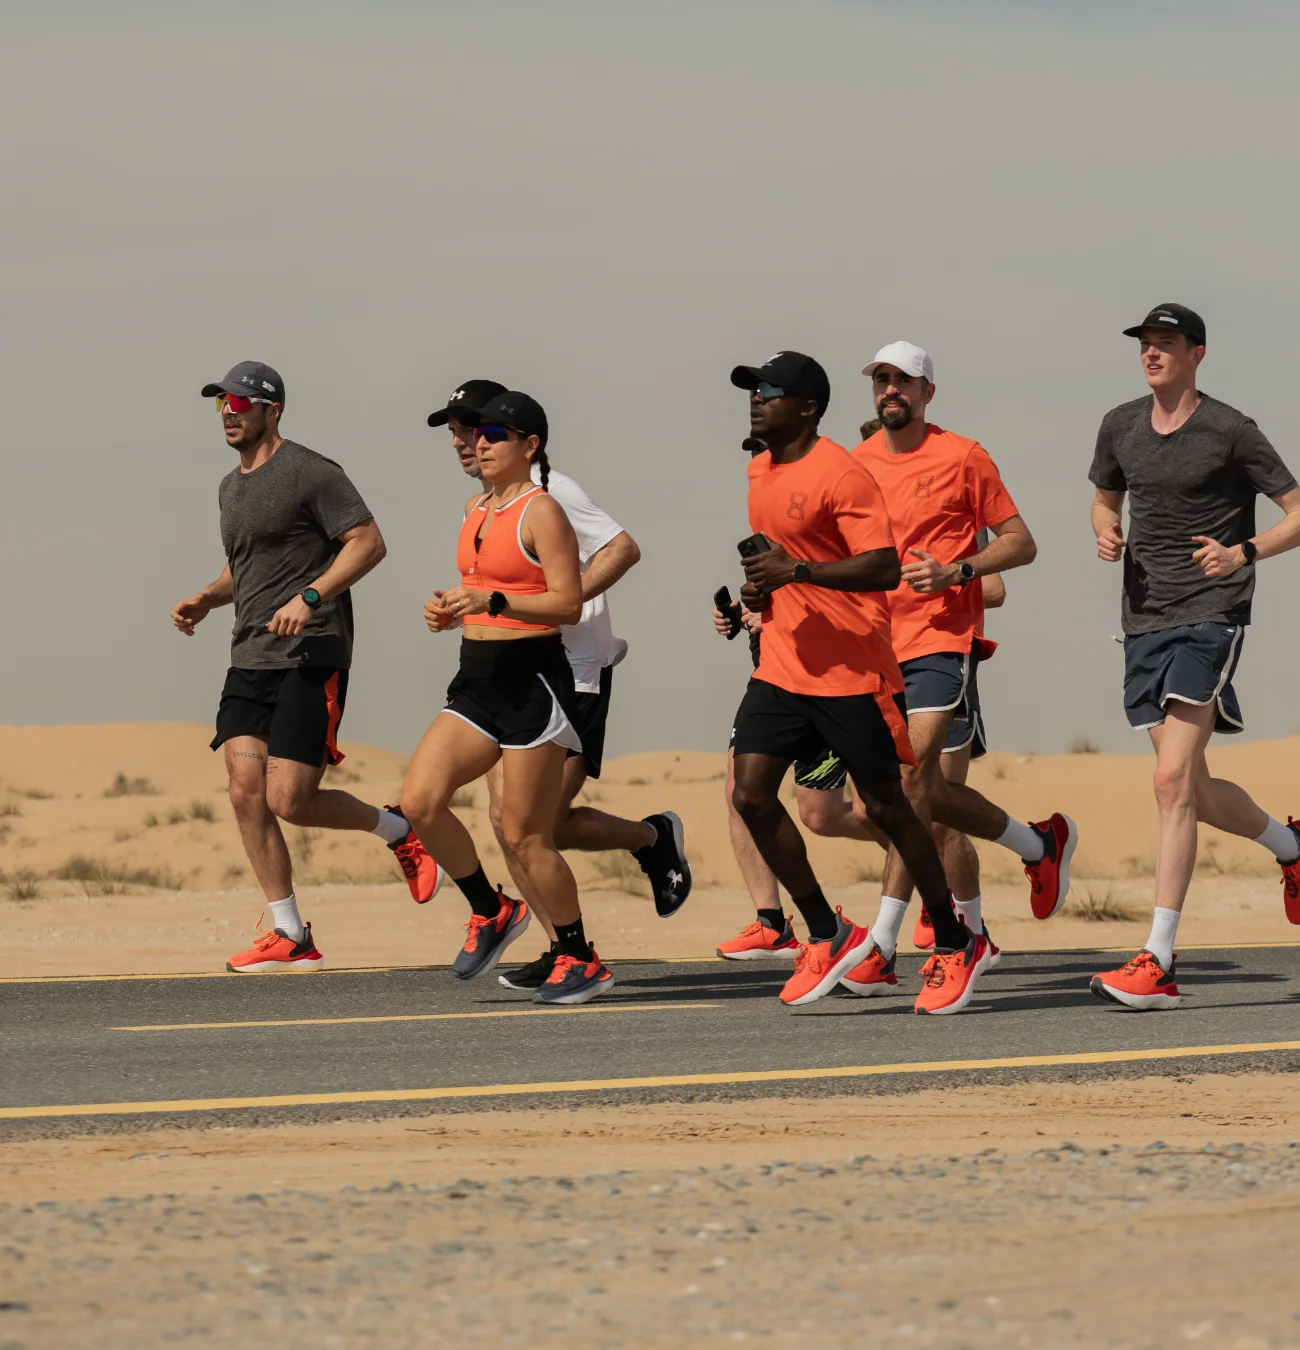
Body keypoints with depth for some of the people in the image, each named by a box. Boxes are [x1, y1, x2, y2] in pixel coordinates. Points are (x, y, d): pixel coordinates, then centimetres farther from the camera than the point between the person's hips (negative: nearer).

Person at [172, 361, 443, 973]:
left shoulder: (309, 472, -7)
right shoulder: (231, 487, 19)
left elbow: (368, 542, -12)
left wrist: (310, 597, -22)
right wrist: (207, 598, 13)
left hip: (310, 655, -8)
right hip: (249, 661, 8)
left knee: (289, 801, -12)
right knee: (246, 790, -7)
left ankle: (398, 830, 16)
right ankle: (290, 936, -2)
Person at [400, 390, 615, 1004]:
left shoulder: (541, 511, -10)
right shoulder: (477, 509, 15)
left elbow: (568, 603, -16)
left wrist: (491, 601, -25)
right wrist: (451, 610, 6)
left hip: (532, 677, -8)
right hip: (478, 677, 8)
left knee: (524, 835, -5)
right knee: (419, 801, -7)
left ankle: (581, 960, 9)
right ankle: (492, 911, 12)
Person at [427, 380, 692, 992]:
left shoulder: (549, 491, -12)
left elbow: (623, 550, -20)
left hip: (573, 677, -8)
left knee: (547, 823, -11)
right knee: (506, 817, -3)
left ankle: (655, 837, 16)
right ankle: (562, 947, 5)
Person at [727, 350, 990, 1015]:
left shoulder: (841, 475, -15)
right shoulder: (760, 472, 12)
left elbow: (884, 567, -22)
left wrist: (796, 571, -27)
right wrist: (760, 585, 9)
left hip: (852, 673, -8)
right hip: (781, 667, 8)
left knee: (885, 808, 0)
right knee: (751, 795, -6)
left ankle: (955, 946, 16)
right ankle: (828, 935, 7)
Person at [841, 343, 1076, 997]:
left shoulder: (961, 457, -3)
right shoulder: (857, 463, 12)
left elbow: (1020, 543, 0)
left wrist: (955, 570, -16)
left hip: (942, 639, -6)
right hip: (879, 643, 6)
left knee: (911, 780, -17)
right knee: (928, 792, 10)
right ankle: (1041, 844, 32)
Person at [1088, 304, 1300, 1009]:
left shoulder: (1230, 431, -6)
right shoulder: (1120, 426, 10)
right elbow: (1106, 498, 27)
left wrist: (1243, 553, -19)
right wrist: (1105, 533, 4)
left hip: (1210, 615, -7)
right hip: (1145, 624, 7)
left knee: (1173, 782, -18)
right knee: (1195, 792, 13)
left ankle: (1158, 963, -21)